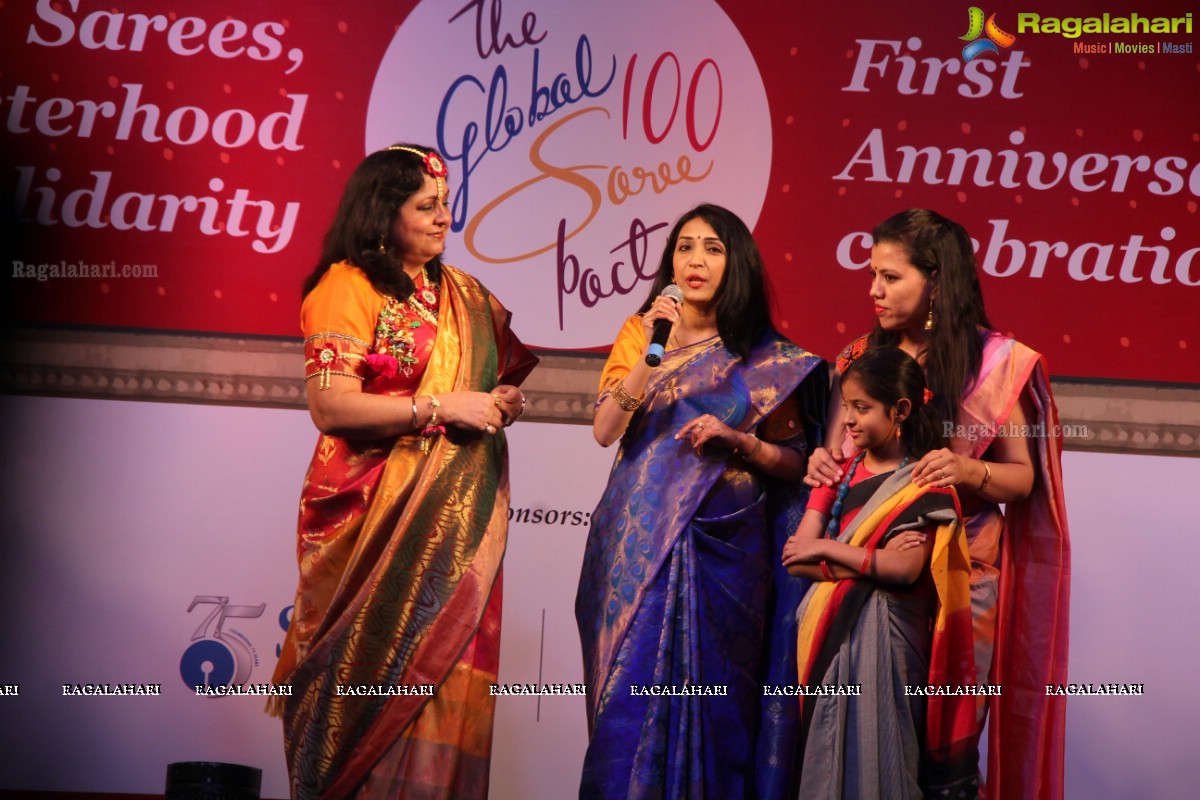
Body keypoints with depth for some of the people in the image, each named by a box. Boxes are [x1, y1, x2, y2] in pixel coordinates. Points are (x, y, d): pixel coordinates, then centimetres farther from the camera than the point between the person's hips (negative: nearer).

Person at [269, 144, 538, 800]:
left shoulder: (457, 292, 16)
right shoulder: (347, 287, -6)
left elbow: (488, 374, 30)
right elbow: (330, 406, -15)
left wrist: (503, 401, 7)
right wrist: (441, 407, -16)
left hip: (454, 516, 6)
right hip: (379, 518, -6)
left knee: (443, 663, 2)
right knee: (378, 665, -4)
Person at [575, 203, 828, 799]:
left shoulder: (769, 359, 4)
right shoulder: (640, 333, 9)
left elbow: (793, 461, 6)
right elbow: (605, 431, -4)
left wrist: (736, 440, -12)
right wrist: (651, 352, -14)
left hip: (723, 546, -1)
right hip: (640, 542, 1)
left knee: (710, 697, 1)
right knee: (632, 691, -2)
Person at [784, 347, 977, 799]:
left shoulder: (924, 484, -4)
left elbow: (905, 570, -17)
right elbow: (796, 558, 0)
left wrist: (828, 549, -10)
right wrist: (873, 561, -12)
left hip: (885, 637, -5)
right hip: (828, 634, 5)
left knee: (877, 751, -3)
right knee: (825, 751, 7)